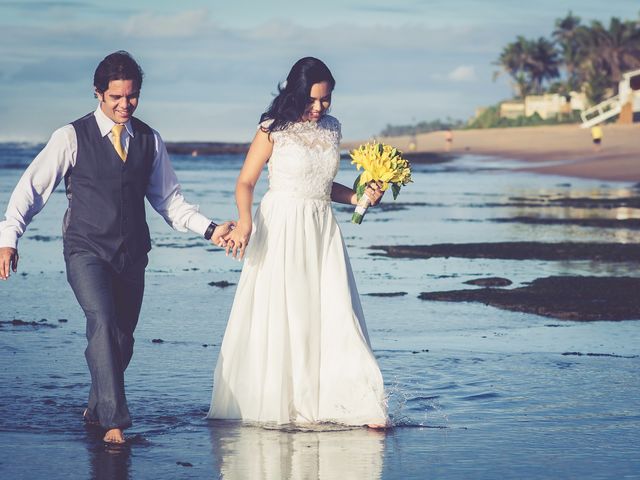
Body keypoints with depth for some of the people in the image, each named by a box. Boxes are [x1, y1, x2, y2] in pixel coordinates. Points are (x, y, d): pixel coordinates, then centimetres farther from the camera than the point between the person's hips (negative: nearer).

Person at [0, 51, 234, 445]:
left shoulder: (149, 141, 10)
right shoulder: (72, 138, -2)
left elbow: (170, 199, 14)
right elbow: (32, 188, -1)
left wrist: (209, 229, -1)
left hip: (132, 256, 4)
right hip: (87, 252, -4)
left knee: (122, 339, 9)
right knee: (103, 323, -23)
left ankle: (97, 409, 32)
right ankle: (115, 421, -25)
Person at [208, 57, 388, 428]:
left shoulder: (331, 129, 10)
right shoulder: (274, 130, -6)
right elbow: (245, 182, -6)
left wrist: (359, 197, 5)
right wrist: (244, 221, -23)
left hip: (323, 230, 4)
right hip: (281, 229, -4)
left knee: (336, 315, -2)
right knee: (279, 318, 1)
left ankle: (357, 405, -5)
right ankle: (277, 405, 13)